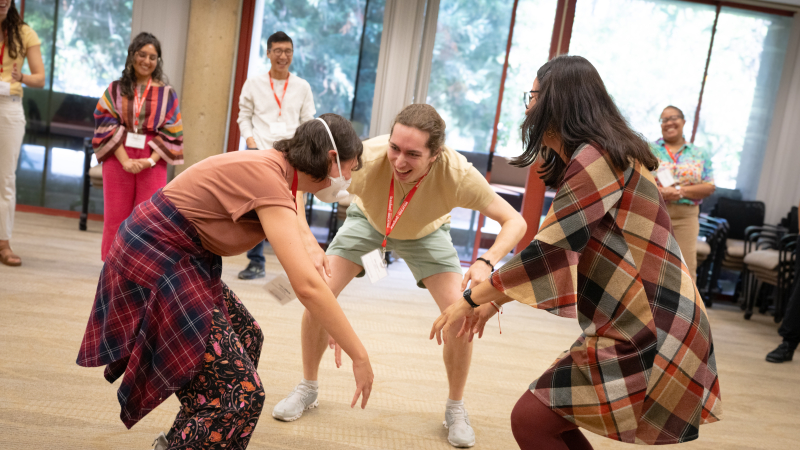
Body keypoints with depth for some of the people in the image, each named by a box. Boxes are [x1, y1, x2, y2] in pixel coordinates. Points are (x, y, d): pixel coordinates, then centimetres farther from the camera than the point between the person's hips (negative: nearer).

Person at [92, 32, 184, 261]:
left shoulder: (167, 93, 6)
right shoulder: (116, 89, 8)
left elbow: (172, 133, 1)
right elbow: (106, 125, 0)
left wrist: (151, 160, -13)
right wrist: (125, 160, -12)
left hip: (152, 162, -1)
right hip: (118, 158, 1)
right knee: (115, 218, 6)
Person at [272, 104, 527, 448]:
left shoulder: (457, 174, -40)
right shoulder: (367, 158, -42)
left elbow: (515, 221, -31)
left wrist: (487, 262, -51)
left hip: (426, 232, 0)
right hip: (367, 221, 1)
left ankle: (456, 409, 12)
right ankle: (308, 388, 14)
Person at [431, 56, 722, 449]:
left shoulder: (597, 156, -18)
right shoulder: (596, 157, 15)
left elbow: (548, 252, -22)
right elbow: (561, 252, 17)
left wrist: (469, 299, -11)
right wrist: (493, 301, 13)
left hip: (647, 333, -10)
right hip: (638, 325, 10)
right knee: (549, 418, 15)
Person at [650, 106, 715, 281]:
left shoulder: (700, 154, 12)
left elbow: (709, 187, 4)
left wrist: (681, 191, -11)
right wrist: (658, 191, -19)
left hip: (686, 217, 1)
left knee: (687, 269, -4)